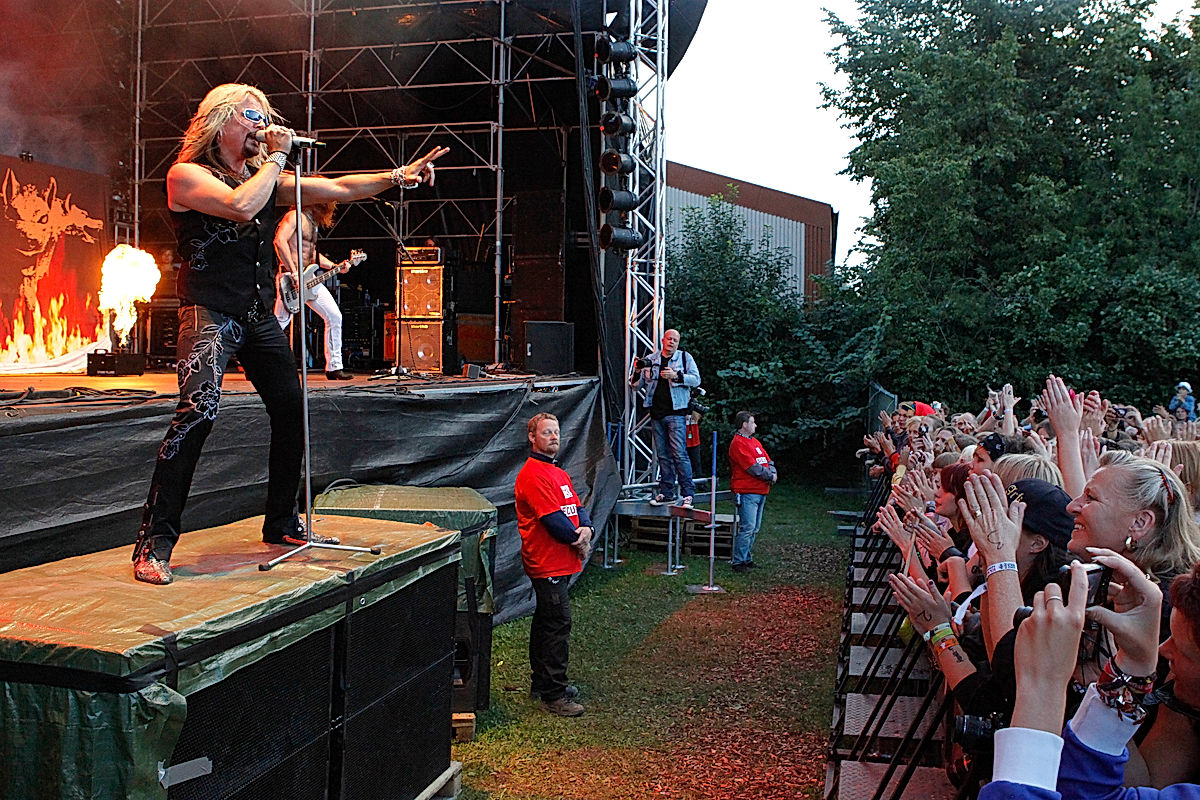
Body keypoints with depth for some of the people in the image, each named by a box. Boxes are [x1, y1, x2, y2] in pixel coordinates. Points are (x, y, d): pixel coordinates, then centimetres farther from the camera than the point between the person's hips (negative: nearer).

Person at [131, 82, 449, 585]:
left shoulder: (264, 175, 15)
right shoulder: (186, 174, -3)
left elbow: (337, 189, 12)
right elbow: (241, 205, -22)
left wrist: (398, 177, 3)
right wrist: (278, 155, -10)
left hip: (259, 315, 7)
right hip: (210, 313, -7)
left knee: (291, 411, 7)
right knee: (198, 411, -24)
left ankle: (281, 523, 24)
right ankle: (155, 541, -18)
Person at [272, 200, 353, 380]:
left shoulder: (313, 222, 21)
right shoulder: (295, 217, -8)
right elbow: (279, 241, -22)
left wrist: (334, 267, 16)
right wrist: (294, 273, -26)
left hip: (310, 278, 9)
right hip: (292, 279, -9)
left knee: (334, 316, 2)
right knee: (279, 323, -9)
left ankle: (334, 367, 7)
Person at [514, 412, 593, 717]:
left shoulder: (559, 473, 17)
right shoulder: (532, 475, -16)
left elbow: (577, 507, 12)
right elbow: (553, 520, -21)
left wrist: (586, 528, -9)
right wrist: (578, 540, -9)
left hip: (560, 562, 10)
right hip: (547, 563, -10)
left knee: (546, 621, 17)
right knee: (558, 623, -9)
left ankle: (541, 682, 28)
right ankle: (553, 695, -4)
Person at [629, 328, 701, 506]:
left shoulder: (685, 357, 6)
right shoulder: (650, 359, 13)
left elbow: (696, 380, -3)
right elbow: (635, 384, 12)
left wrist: (676, 376, -17)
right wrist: (638, 371, -8)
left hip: (675, 413, -4)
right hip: (656, 413, 4)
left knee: (679, 453, -10)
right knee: (663, 455, 7)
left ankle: (688, 492, -7)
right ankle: (666, 492, 14)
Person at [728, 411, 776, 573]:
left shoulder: (754, 442, 20)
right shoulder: (738, 444, -10)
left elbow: (768, 461, 17)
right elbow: (753, 467, -17)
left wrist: (773, 473, -4)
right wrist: (770, 476, -9)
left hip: (761, 492, 10)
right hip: (747, 492, -9)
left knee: (754, 528, 12)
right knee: (747, 528, -12)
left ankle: (747, 558, 20)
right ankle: (738, 562, -7)